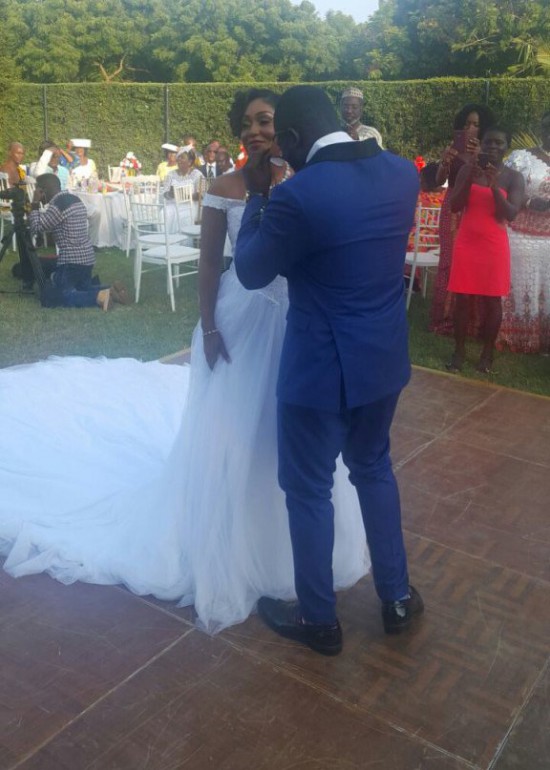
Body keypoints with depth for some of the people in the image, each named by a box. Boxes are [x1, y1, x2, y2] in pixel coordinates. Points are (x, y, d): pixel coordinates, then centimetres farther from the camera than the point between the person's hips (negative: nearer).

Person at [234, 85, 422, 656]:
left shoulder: (296, 195, -22)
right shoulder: (402, 172, -1)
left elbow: (251, 272, -7)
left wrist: (256, 197, 4)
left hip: (322, 368, -6)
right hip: (384, 357, 7)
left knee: (308, 490, 12)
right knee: (373, 469, 25)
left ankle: (319, 620, 31)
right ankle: (397, 597, 38)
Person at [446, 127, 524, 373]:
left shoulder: (513, 177, -2)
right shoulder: (468, 169, 1)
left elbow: (510, 214, -11)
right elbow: (454, 206, -4)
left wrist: (494, 186, -22)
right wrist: (469, 180, -17)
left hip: (494, 245, -1)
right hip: (466, 242, 1)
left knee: (492, 300, 4)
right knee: (462, 298, 4)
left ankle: (487, 353, 15)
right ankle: (459, 350, 14)